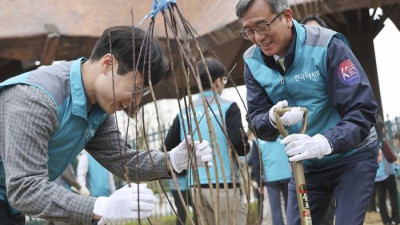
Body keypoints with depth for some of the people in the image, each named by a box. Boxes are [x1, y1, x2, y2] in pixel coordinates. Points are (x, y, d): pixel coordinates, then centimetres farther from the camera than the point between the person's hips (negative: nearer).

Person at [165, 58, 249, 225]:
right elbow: (239, 144, -15)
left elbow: (168, 148, 7)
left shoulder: (184, 113, 8)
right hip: (223, 183, -5)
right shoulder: (227, 107, -6)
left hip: (196, 186, 6)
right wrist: (246, 146, 7)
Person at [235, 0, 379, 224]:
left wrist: (325, 142, -42)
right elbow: (257, 120, -5)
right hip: (306, 163, 5)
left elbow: (363, 110, -25)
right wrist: (273, 119, -30)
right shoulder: (253, 62, -6)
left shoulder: (327, 46, -22)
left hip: (352, 156, -5)